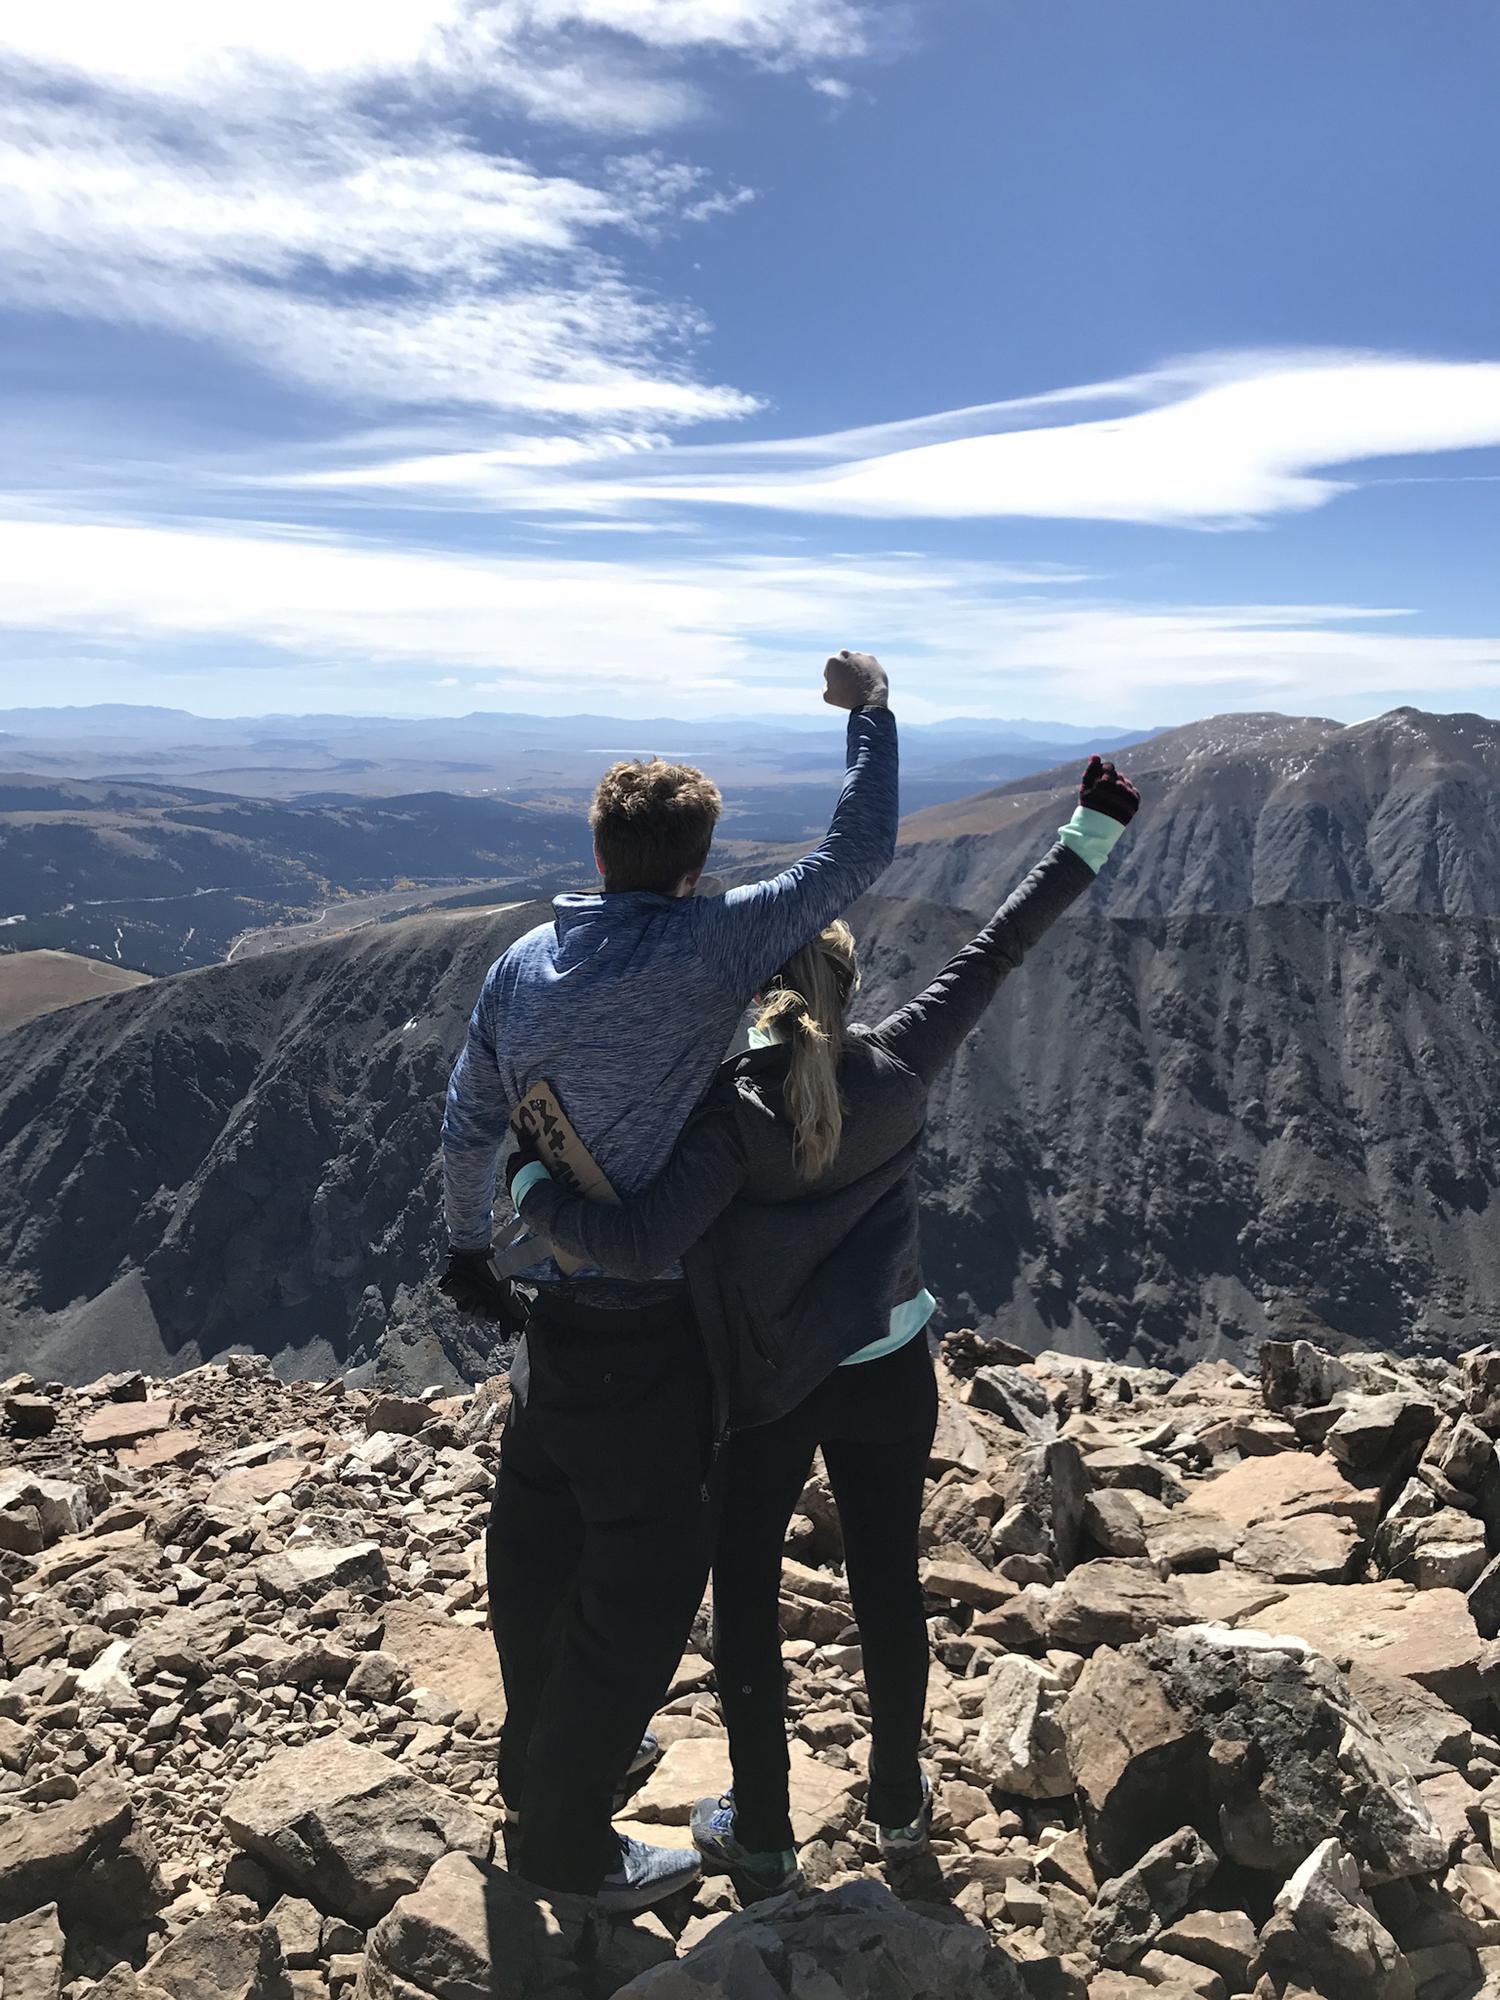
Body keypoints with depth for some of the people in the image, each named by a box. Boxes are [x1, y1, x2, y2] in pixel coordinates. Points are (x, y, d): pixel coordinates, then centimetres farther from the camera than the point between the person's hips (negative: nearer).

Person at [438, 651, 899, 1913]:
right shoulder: (703, 950, -19)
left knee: (542, 1545, 25)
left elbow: (468, 1128, 9)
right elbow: (857, 854, -14)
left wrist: (472, 1248, 25)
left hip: (547, 1311, 8)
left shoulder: (520, 964, 0)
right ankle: (563, 1835, 28)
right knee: (649, 1574, 10)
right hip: (650, 1328, -8)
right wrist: (870, 709, 0)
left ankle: (546, 1751, 50)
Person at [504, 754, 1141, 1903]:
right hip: (889, 1376, 4)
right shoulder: (900, 1072, -12)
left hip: (763, 1389, -3)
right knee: (889, 1587, 20)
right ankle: (900, 1801, 41)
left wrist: (532, 1190, -15)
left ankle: (761, 1844, 31)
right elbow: (998, 950, -5)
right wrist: (1089, 836, 3)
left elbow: (644, 1244, -29)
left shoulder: (733, 1113, -22)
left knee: (747, 1605, 15)